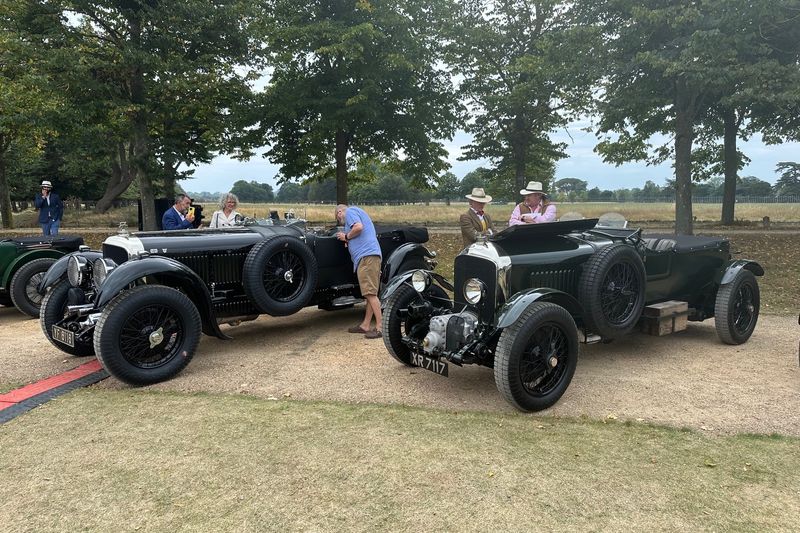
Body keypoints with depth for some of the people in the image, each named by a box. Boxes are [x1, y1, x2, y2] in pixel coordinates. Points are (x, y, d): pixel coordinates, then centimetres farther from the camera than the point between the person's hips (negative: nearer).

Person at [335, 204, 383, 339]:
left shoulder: (350, 211, 3)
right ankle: (365, 325, 16)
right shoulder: (358, 212, 31)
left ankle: (380, 327, -13)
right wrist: (347, 239, 18)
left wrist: (346, 237, 0)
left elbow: (358, 227, -16)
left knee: (370, 293, -12)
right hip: (372, 254, 10)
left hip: (366, 255, -10)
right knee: (370, 293, 11)